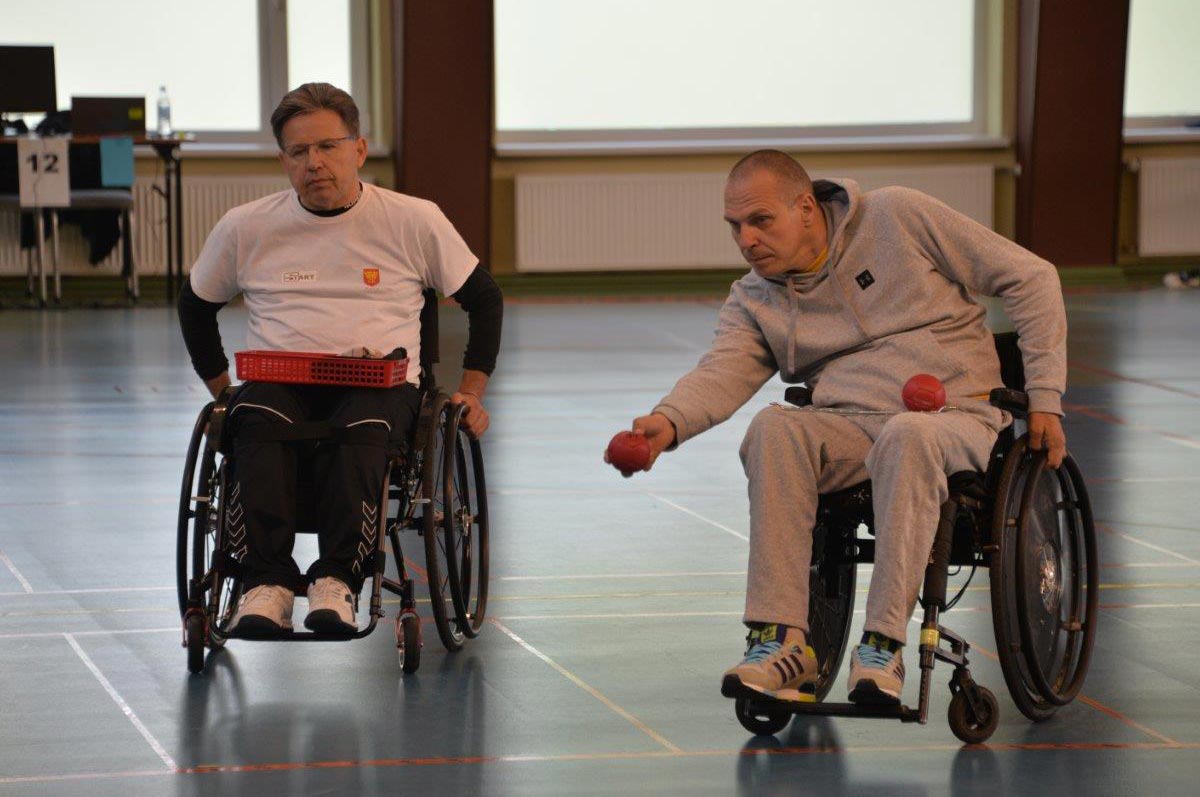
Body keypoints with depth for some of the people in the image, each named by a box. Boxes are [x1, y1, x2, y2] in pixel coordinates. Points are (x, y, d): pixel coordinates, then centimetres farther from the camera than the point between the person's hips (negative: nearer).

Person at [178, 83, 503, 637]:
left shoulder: (414, 222, 8)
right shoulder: (245, 229, 12)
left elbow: (483, 299, 18)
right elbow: (196, 305, 27)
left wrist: (472, 392, 9)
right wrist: (222, 389, 16)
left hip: (380, 386, -1)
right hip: (278, 384, 1)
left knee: (359, 429, -39)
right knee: (257, 420, -36)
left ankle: (337, 580, -46)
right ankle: (267, 582, -44)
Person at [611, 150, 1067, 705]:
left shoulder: (897, 217, 1)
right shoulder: (754, 298, 11)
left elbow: (1028, 277, 3)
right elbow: (722, 372, -7)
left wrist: (1044, 397, -2)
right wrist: (670, 420, -30)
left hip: (956, 416, -3)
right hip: (848, 426, 3)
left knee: (906, 436, -39)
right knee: (774, 428, -29)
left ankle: (883, 646, -38)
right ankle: (782, 640, -33)